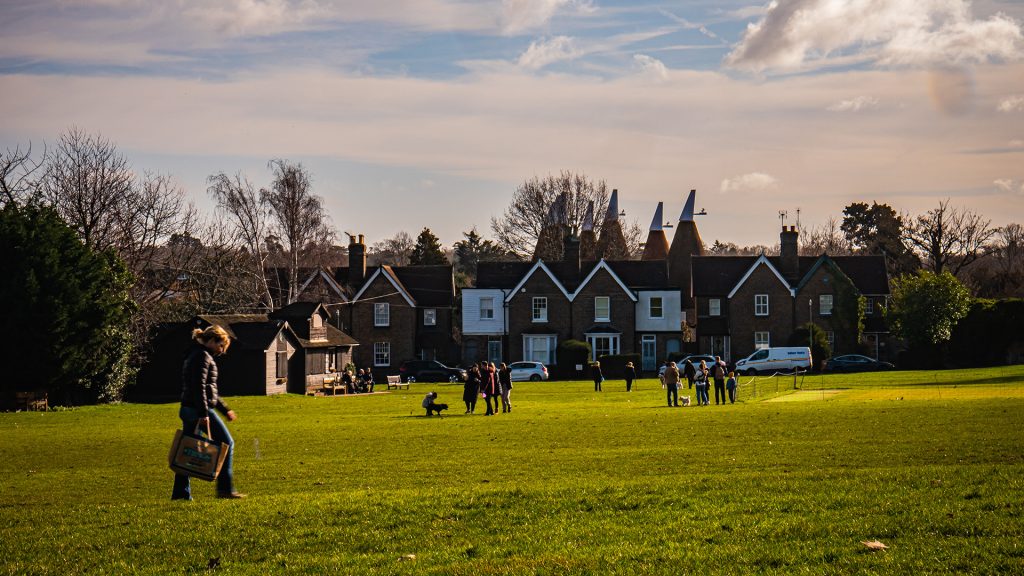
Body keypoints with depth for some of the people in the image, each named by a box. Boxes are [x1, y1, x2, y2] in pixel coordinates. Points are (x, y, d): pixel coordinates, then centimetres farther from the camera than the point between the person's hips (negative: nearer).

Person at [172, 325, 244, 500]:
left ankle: (180, 492, 7)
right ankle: (225, 488, -1)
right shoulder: (203, 356, -10)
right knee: (227, 443, -1)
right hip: (199, 408, -10)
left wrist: (225, 410, 29)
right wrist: (203, 413, -25)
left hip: (188, 409, 10)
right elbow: (199, 386, -20)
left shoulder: (194, 356, 23)